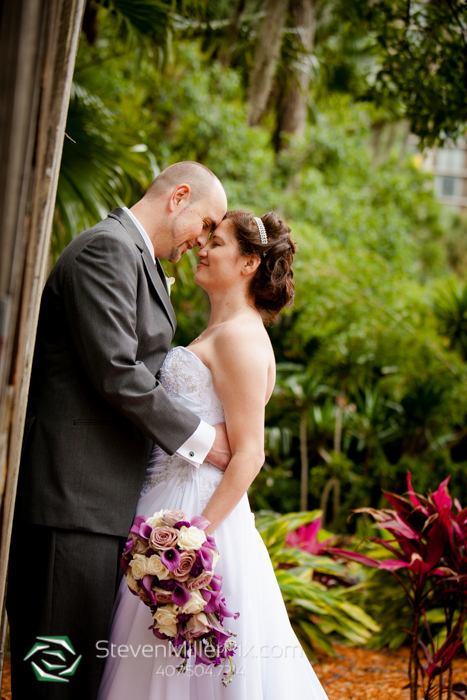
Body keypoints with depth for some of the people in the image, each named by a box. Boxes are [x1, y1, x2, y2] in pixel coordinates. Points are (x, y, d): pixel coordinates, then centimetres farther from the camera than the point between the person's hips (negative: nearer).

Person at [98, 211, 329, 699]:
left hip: (201, 509, -10)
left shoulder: (240, 338, -12)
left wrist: (198, 533, -24)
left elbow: (248, 455, -18)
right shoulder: (217, 334, 18)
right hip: (171, 506, 10)